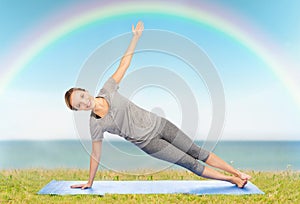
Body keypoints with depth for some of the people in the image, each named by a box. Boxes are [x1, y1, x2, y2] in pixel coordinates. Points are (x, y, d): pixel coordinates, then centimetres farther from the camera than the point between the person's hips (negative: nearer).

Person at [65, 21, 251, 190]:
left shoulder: (107, 90, -10)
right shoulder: (96, 124, -14)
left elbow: (124, 64, -4)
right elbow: (96, 154, -4)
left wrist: (136, 37, -5)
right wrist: (89, 182, 4)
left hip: (157, 124, 3)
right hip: (147, 142, -2)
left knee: (197, 152, 9)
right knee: (190, 163, 1)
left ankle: (238, 173, 24)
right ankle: (230, 179, 19)